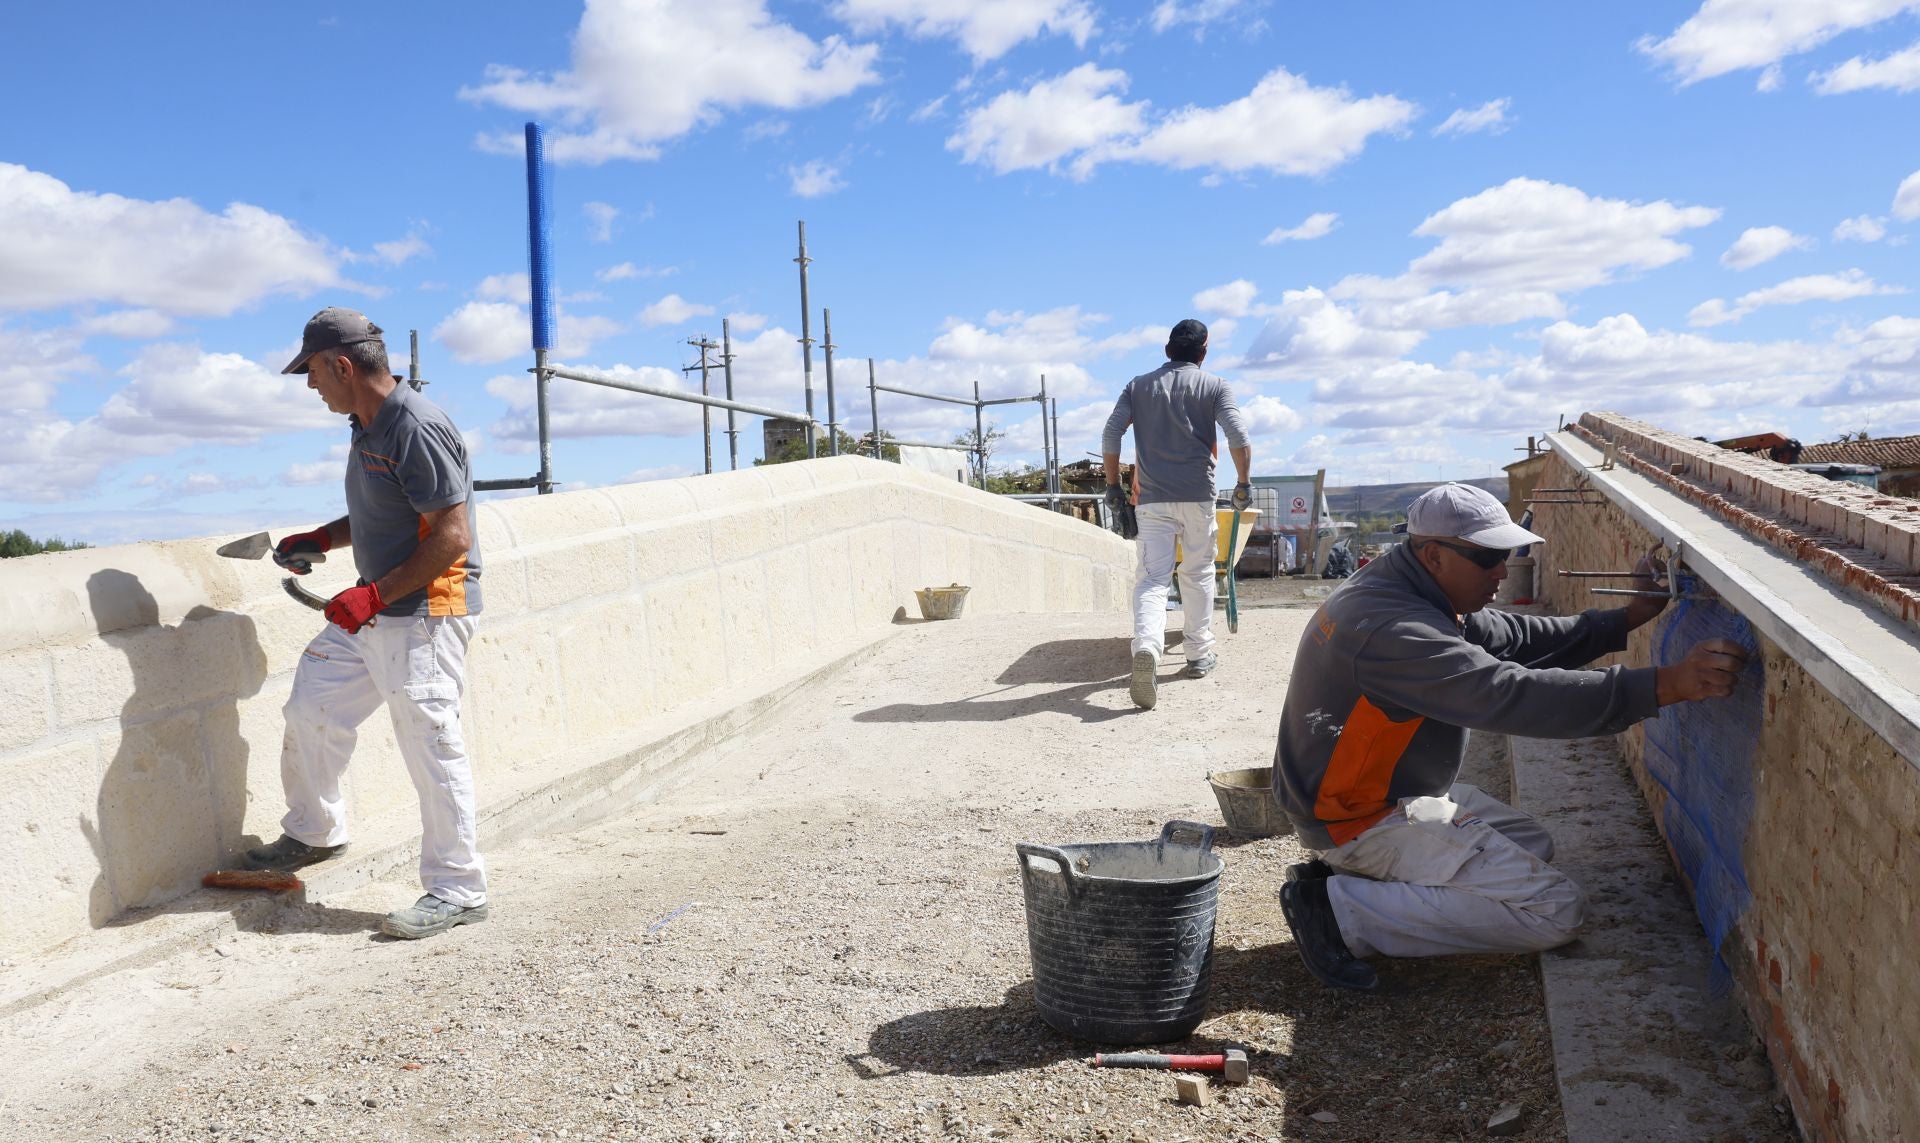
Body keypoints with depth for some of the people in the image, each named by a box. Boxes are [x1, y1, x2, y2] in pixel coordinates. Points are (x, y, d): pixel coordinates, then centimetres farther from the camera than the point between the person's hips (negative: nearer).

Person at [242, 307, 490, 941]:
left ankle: (458, 890, 5)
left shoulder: (416, 428, -20)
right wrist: (321, 539, 13)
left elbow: (453, 537, -24)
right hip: (375, 612, 10)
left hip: (427, 611, -10)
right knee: (311, 706, 16)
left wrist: (374, 595, -23)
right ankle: (314, 833, 38)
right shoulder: (367, 425, 12)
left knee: (431, 746, -6)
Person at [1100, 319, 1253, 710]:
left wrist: (1113, 486, 9)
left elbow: (1111, 435, 3)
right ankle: (1199, 655, 20)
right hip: (1197, 495, -1)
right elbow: (1238, 436, -7)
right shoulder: (1213, 386, 6)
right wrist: (1243, 482, 3)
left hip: (1152, 498, 1)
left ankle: (1146, 647, -29)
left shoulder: (1138, 386, 11)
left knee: (1152, 578, -5)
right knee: (1198, 574, 14)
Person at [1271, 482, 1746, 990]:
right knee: (1556, 910, -11)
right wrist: (1666, 686, -39)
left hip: (1391, 791, 11)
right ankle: (1342, 911, -10)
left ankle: (1352, 871, 10)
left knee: (1533, 845, 24)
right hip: (1362, 818, -11)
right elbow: (1510, 694, -37)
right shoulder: (1392, 626, -29)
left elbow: (1509, 637, 10)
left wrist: (1627, 619, 4)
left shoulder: (1397, 588, 3)